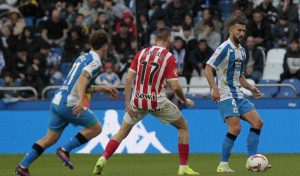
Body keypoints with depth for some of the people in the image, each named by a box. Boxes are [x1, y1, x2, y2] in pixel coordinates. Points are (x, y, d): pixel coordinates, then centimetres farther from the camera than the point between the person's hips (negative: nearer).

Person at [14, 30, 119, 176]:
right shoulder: (95, 62, -7)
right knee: (96, 128, 4)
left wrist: (102, 89, 33)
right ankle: (65, 150, -4)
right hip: (69, 103, -8)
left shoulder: (83, 58, 21)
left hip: (57, 101, 8)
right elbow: (82, 78, -26)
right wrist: (81, 100, -37)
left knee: (51, 138, 10)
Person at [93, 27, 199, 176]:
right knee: (183, 126, 16)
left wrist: (128, 103, 2)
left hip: (137, 102, 3)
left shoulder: (141, 53, 6)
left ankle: (103, 159, -6)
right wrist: (185, 100, 7)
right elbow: (175, 86, -12)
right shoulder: (169, 58, -6)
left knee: (122, 133, 16)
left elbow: (128, 78, 1)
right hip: (158, 102, -3)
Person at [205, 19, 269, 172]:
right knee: (235, 128, -18)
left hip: (238, 96, 9)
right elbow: (208, 68, -16)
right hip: (225, 96, -9)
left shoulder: (242, 51, 17)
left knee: (258, 122, 1)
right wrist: (215, 88, -27)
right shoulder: (225, 48, -10)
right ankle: (223, 165, -8)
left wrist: (251, 88, 14)